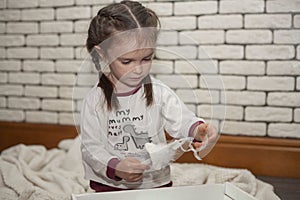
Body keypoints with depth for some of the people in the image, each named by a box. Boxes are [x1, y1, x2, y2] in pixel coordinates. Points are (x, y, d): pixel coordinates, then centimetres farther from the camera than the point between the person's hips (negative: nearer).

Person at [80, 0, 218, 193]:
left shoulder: (159, 92, -5)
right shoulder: (95, 101, -8)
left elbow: (181, 120, -14)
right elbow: (91, 148, -7)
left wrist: (198, 130, -37)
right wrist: (115, 168, -24)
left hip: (156, 183, 0)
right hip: (109, 186, 0)